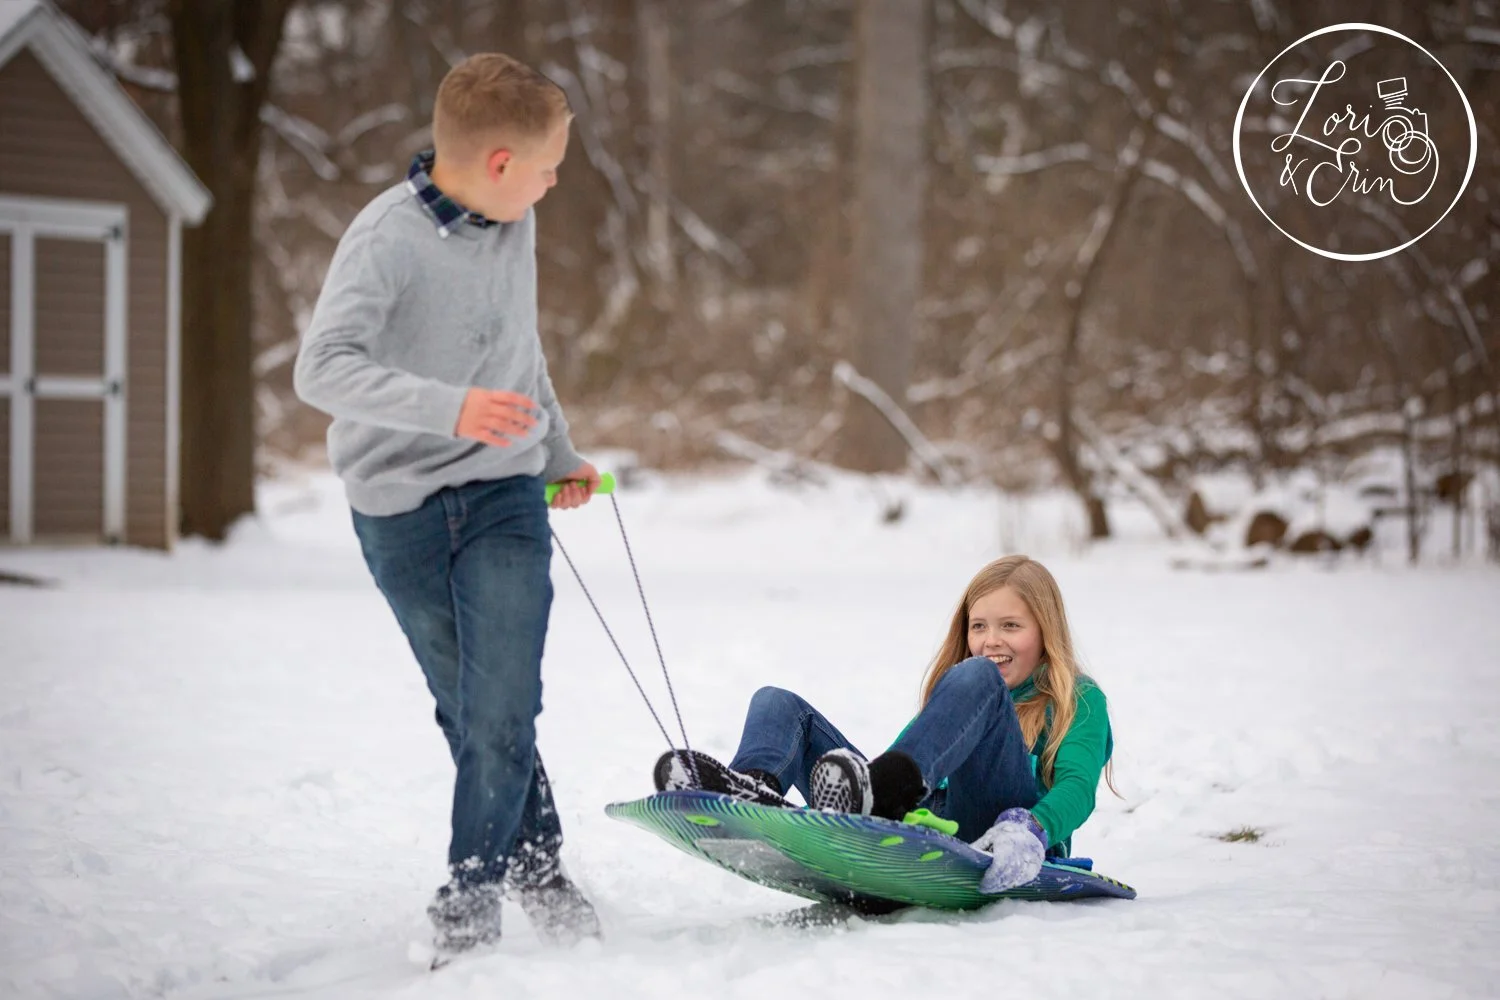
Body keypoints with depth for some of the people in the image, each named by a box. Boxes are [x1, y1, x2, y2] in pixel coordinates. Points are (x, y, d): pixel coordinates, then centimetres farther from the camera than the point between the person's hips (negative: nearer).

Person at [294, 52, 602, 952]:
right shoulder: (386, 237, -18)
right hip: (401, 509, -3)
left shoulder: (515, 226, 2)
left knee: (504, 712, -11)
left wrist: (560, 453, 30)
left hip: (503, 492, 3)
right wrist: (450, 408, -41)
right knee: (467, 714, 9)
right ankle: (540, 869, 28)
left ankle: (470, 902, 0)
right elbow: (323, 369, -29)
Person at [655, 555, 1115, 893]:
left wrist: (1030, 832, -27)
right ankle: (755, 786, -39)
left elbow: (1078, 787, -5)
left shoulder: (1078, 701, 15)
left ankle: (879, 793, -49)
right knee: (777, 703, -2)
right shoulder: (952, 693, 33)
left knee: (976, 679, -24)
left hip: (994, 853, -5)